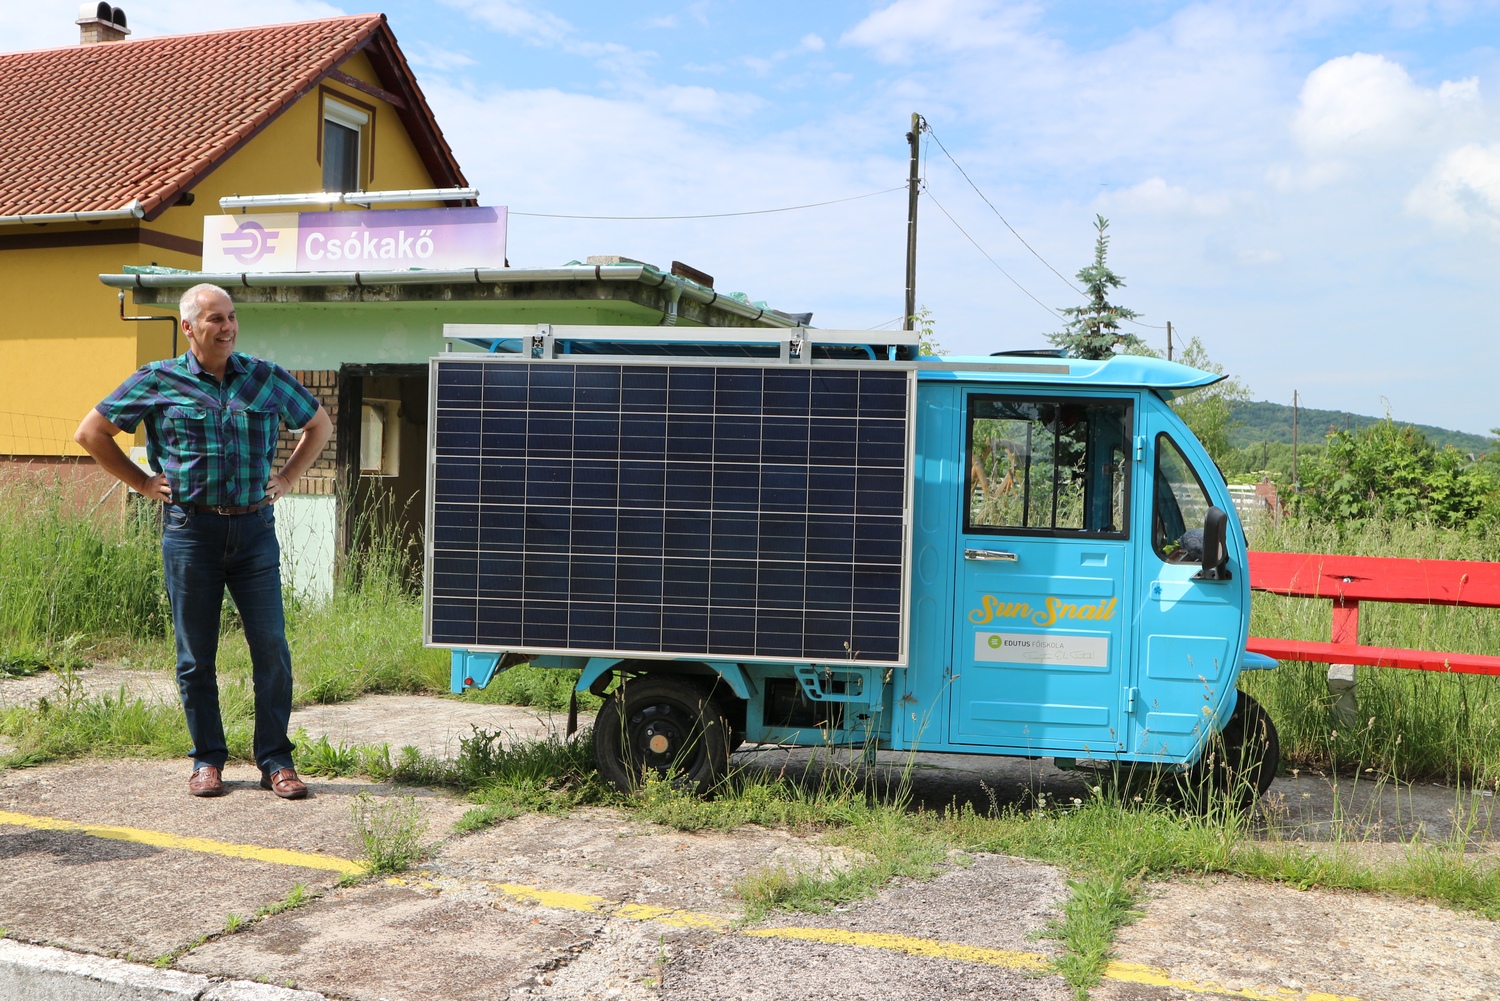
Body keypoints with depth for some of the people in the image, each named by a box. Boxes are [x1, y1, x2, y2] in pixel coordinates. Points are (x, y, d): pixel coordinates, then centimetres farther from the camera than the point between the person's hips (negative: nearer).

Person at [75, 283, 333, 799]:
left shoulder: (268, 379, 8)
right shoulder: (158, 381, 3)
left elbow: (319, 424, 22)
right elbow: (91, 432, 10)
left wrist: (287, 478, 11)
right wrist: (143, 482, 4)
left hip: (255, 529, 1)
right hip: (190, 529, -1)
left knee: (271, 646, -3)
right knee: (196, 654, 5)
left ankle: (275, 761, 7)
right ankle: (207, 760, 18)